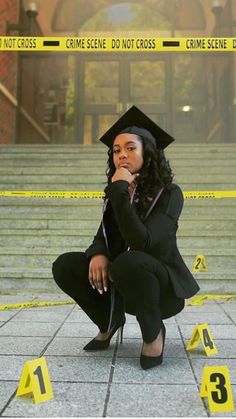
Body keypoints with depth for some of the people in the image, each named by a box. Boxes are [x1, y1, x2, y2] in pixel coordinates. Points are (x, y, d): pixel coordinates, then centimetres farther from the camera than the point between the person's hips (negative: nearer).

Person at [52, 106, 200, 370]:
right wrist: (97, 254, -21)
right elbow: (102, 237, 3)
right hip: (123, 286, 6)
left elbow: (142, 243, -31)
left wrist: (120, 191, -29)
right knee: (65, 265, -13)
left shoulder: (169, 193, -16)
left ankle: (154, 333, -10)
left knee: (129, 262, -38)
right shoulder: (116, 195, 3)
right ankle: (110, 321, 10)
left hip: (163, 286, -5)